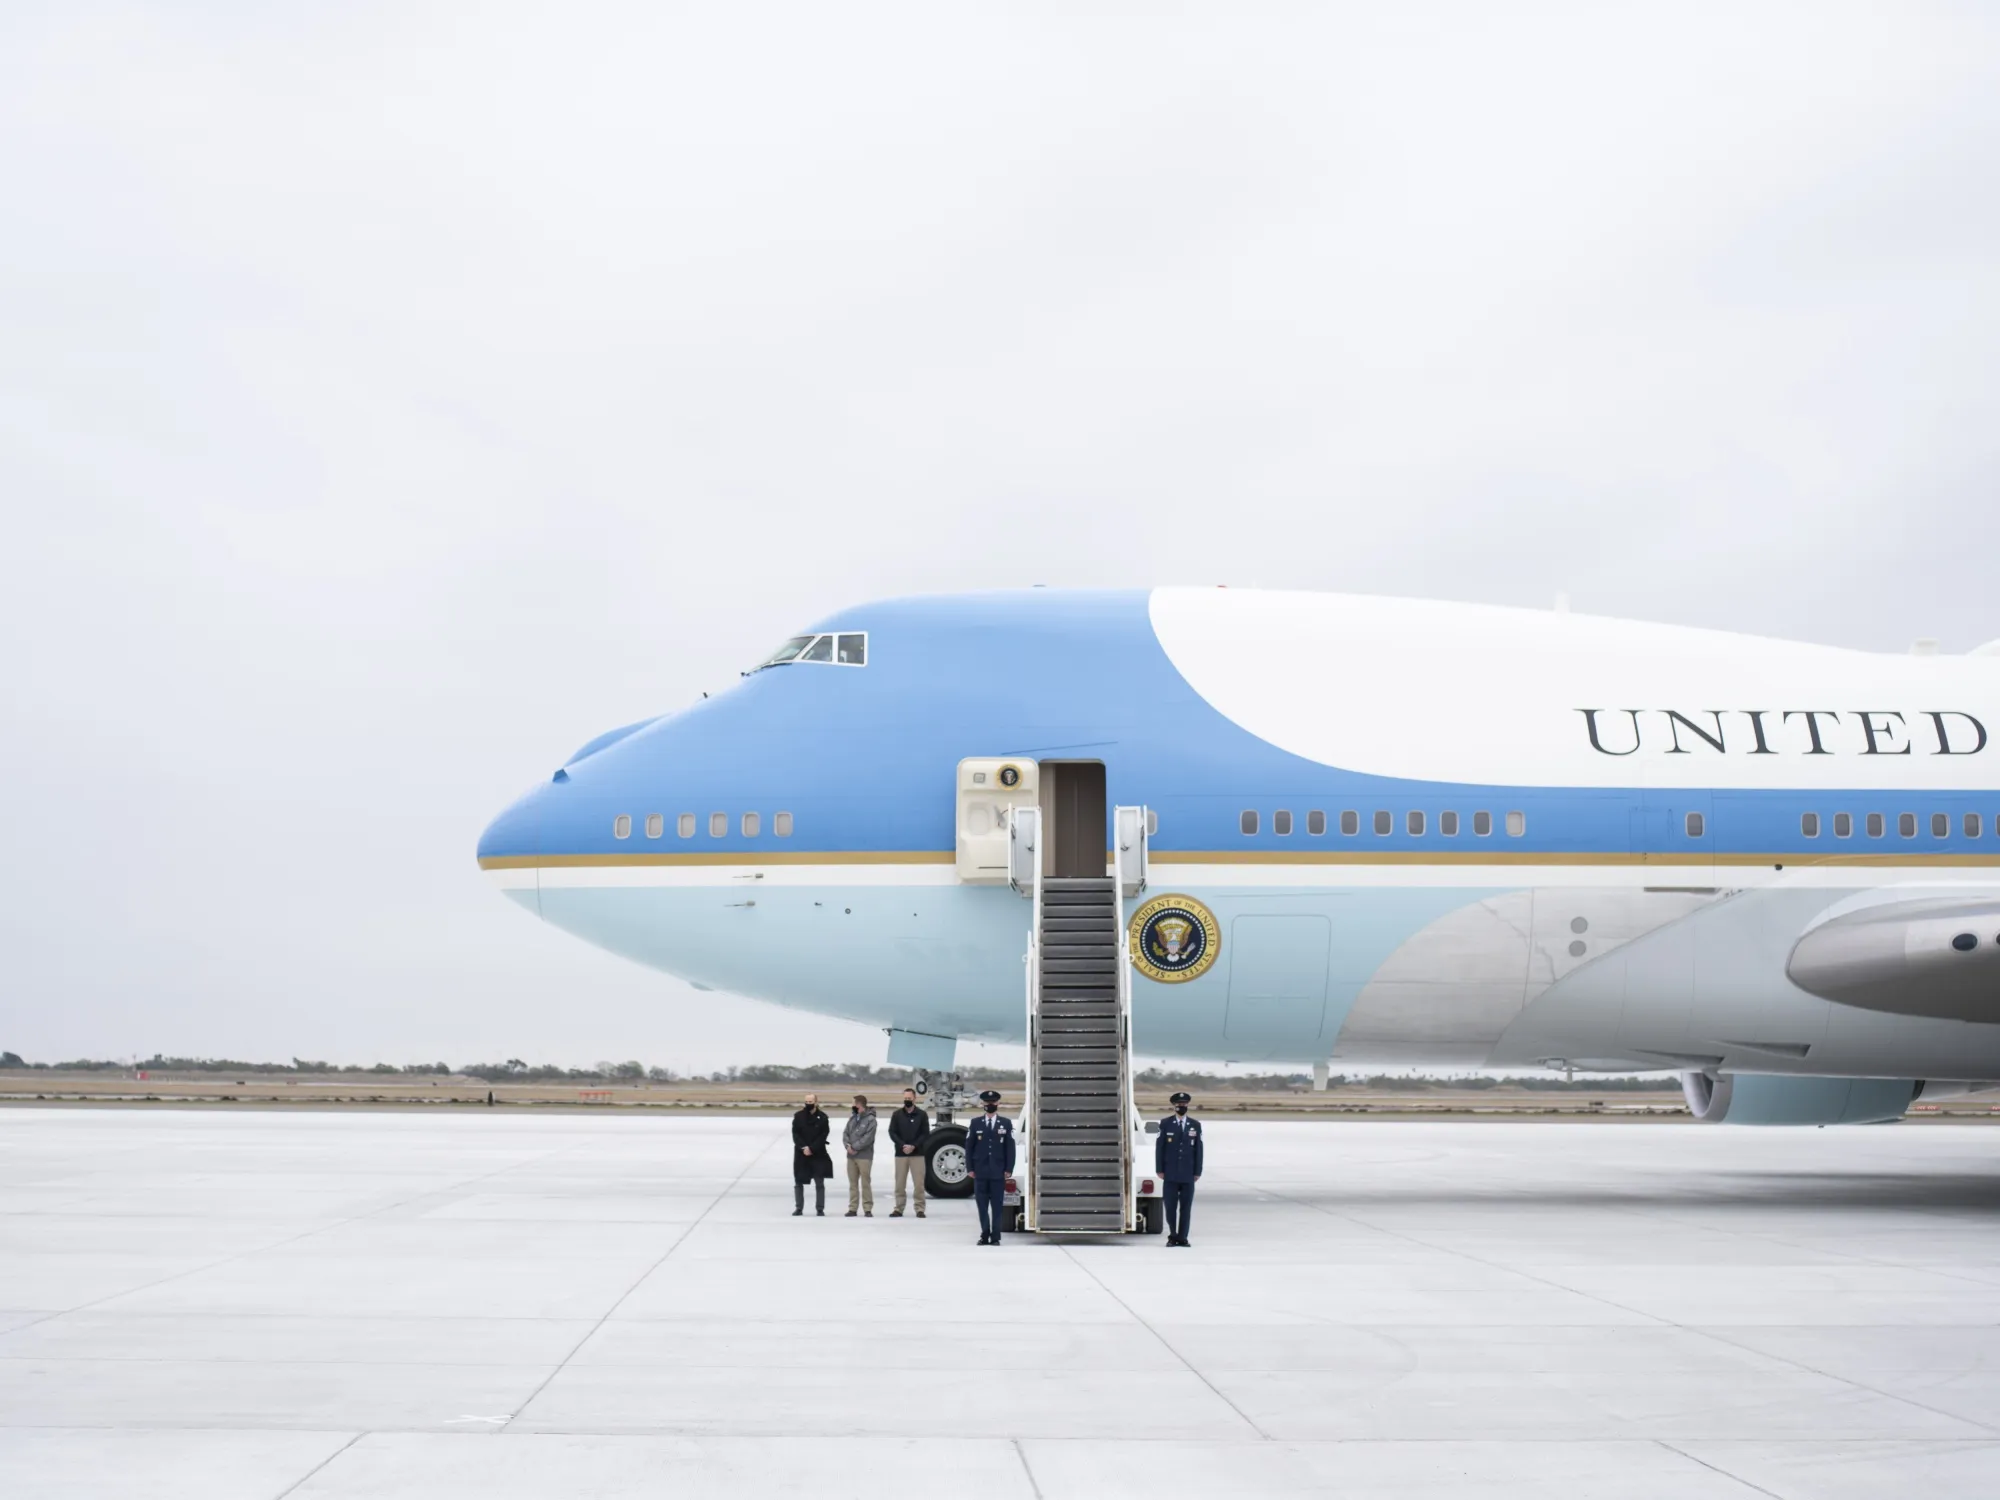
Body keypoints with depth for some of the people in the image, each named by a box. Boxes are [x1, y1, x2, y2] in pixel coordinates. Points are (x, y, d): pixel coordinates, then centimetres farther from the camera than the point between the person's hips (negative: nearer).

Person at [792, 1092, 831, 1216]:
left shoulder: (822, 1117, -2)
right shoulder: (798, 1116, 2)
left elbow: (823, 1135, -6)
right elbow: (795, 1134, -2)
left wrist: (811, 1148, -14)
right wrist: (803, 1147, -15)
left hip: (818, 1154, -2)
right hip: (801, 1154, 2)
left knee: (819, 1183, 0)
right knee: (798, 1182, 4)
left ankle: (820, 1209, 6)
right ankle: (798, 1208, 12)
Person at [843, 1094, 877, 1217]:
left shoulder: (870, 1119, -7)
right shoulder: (852, 1118, 13)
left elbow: (868, 1137, -16)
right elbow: (845, 1133, 9)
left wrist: (855, 1147, -16)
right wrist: (848, 1145, -10)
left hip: (865, 1156, -6)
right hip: (851, 1155, 6)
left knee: (865, 1183, -4)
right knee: (853, 1183, 9)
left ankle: (868, 1208, -1)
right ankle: (853, 1208, 13)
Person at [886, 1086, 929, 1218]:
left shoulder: (922, 1115, 4)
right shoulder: (897, 1115, 7)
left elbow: (925, 1134, -1)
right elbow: (892, 1132, 1)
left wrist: (913, 1146, -14)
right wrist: (903, 1145, -13)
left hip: (917, 1153, -1)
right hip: (900, 1153, 1)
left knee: (919, 1183, -4)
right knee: (900, 1183, 2)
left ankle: (920, 1209, -1)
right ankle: (898, 1208, 7)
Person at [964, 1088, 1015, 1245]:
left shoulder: (1006, 1123, 5)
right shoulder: (975, 1123, 7)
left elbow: (1010, 1148, 4)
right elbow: (969, 1147, 6)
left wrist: (1008, 1169, -2)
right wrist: (970, 1168, 0)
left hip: (998, 1172, -1)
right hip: (980, 1172, 1)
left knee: (997, 1206, 0)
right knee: (982, 1206, 1)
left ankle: (995, 1237, 4)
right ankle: (985, 1235, 7)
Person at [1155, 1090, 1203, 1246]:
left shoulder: (1195, 1125, 8)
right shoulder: (1165, 1124, 4)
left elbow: (1198, 1150, 7)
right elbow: (1159, 1148, 2)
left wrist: (1197, 1171, 2)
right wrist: (1160, 1169, -3)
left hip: (1188, 1175, 1)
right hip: (1170, 1175, -1)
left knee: (1186, 1207, 0)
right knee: (1171, 1207, 0)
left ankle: (1182, 1238, 6)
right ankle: (1172, 1236, 13)